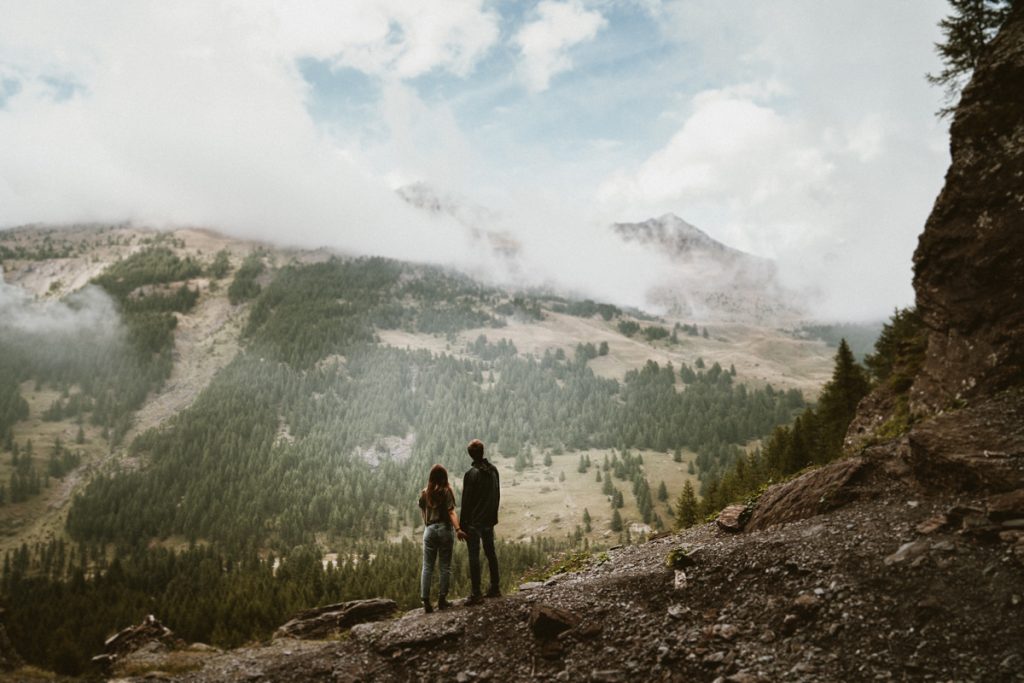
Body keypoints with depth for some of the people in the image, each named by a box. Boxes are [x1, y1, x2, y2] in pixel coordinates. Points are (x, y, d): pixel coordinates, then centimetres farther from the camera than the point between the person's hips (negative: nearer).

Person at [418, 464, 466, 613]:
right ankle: (442, 599, 8)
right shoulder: (447, 492, -4)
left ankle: (426, 601, -1)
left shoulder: (424, 494, 6)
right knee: (444, 566, 7)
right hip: (444, 528, -2)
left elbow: (422, 513, 12)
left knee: (427, 567, 5)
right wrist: (458, 529, -20)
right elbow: (451, 512, -14)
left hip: (429, 529, 3)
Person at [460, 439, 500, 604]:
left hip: (474, 521, -6)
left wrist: (463, 525, -8)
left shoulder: (471, 474, -16)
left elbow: (466, 501, -15)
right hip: (489, 520, 6)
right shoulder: (493, 470, 3)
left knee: (474, 556, -2)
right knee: (491, 553, 16)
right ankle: (495, 588, 21)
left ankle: (476, 593, -2)